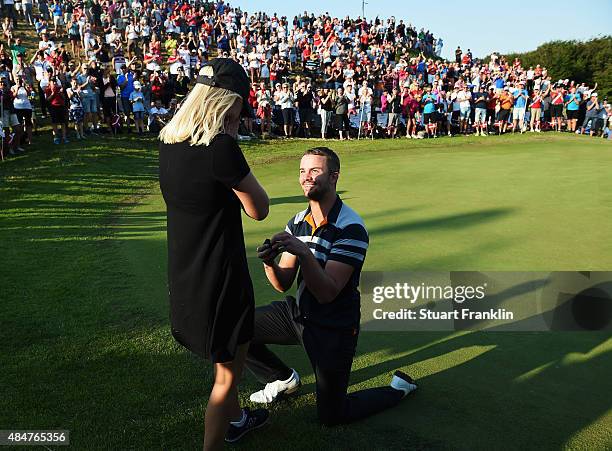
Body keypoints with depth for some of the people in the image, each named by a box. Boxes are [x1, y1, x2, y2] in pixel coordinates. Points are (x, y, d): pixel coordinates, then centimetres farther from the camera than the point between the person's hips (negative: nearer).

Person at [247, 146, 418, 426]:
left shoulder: (351, 227, -22)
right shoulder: (297, 222, 0)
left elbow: (327, 293, -28)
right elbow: (283, 284, -3)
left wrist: (303, 253, -41)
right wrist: (269, 263, -25)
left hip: (333, 327, -6)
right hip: (298, 312, 6)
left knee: (331, 417, 2)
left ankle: (398, 388, 26)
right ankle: (284, 379, 23)